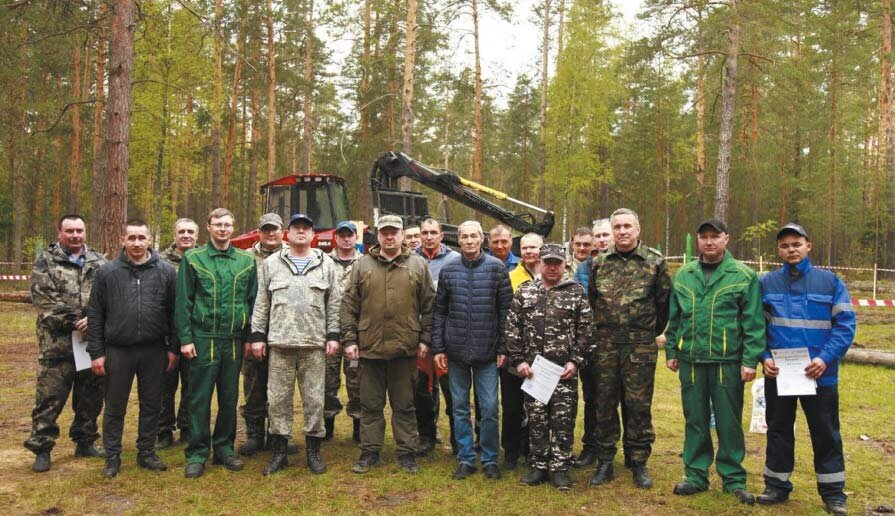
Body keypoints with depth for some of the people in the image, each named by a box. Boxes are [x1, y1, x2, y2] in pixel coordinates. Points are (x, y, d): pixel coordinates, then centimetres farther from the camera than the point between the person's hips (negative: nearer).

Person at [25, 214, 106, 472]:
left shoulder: (98, 262, 10)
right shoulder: (45, 261, 2)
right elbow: (45, 299, -9)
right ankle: (41, 448, 14)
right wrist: (73, 323, -15)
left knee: (91, 396, 12)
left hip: (93, 341, 3)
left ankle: (85, 442, 27)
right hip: (57, 343, -3)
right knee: (50, 398, 1)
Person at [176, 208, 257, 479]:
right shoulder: (193, 259, 1)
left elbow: (253, 301, 8)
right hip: (203, 339, -2)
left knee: (230, 398, 11)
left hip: (234, 340, 3)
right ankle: (197, 454, 13)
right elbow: (183, 301, -1)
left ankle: (224, 448, 24)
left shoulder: (247, 261, 7)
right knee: (200, 398, 3)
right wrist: (185, 339, -7)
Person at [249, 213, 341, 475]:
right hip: (280, 344, 1)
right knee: (278, 399, 5)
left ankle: (313, 451, 17)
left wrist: (333, 335, 1)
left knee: (314, 399, 4)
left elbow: (334, 303, 7)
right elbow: (261, 303, 9)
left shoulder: (326, 264, 8)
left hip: (315, 344, 0)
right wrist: (258, 335, 4)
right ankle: (279, 451, 17)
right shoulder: (272, 264, 10)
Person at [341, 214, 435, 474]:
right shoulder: (362, 265, 5)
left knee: (404, 404, 10)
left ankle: (407, 453, 21)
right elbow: (349, 305, 4)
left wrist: (425, 339, 0)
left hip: (405, 348, -1)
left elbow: (428, 306, 5)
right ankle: (369, 452, 22)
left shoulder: (418, 265, 4)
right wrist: (349, 339, -1)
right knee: (370, 404, 11)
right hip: (370, 346, 1)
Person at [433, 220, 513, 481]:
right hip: (456, 351, 2)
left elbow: (505, 310, -1)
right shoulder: (448, 269, 3)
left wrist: (503, 347, -4)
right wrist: (438, 348, 2)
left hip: (487, 352, -2)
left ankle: (490, 459, 19)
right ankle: (466, 459, 23)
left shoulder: (496, 267, -2)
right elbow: (440, 311, 6)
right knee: (460, 408, 10)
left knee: (490, 408, 2)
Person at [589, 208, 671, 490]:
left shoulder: (654, 262, -1)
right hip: (605, 345, 3)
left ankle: (639, 463, 17)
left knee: (638, 405, 4)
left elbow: (664, 301, 4)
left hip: (641, 347, -2)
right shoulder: (599, 263, 7)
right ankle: (605, 462, 18)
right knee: (605, 404, 7)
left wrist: (651, 332, 9)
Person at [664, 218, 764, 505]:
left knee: (729, 422, 6)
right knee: (695, 420, 11)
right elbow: (674, 318, 12)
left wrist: (751, 360, -10)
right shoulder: (683, 275, 8)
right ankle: (696, 475, 23)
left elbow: (753, 322, -5)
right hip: (691, 360, 3)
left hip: (728, 361, -3)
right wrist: (671, 351, 9)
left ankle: (734, 478, 20)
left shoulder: (744, 276, -2)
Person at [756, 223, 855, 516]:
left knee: (826, 433, 8)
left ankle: (833, 492, 22)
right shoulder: (766, 283, 3)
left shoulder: (830, 281, 0)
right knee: (778, 430, 13)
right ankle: (777, 486, 26)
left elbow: (845, 324, -4)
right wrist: (764, 357, -9)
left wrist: (825, 359, -15)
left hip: (820, 374, -1)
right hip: (777, 373, 1)